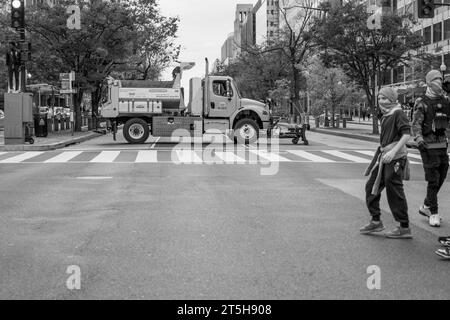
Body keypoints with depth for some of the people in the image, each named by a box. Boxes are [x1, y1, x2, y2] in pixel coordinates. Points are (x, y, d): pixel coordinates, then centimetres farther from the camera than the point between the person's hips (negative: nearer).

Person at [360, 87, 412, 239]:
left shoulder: (398, 113, -12)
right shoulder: (386, 115, 14)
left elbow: (407, 133, -20)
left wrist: (394, 151, -27)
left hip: (395, 158, -9)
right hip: (383, 156, 9)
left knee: (394, 192, -5)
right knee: (371, 186, 11)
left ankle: (404, 228, 5)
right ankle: (376, 221, 20)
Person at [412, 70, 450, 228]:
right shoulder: (422, 103, -6)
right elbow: (416, 124, -12)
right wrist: (418, 139, -27)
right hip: (429, 145, -6)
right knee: (433, 180, -6)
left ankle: (426, 206, 28)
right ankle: (433, 214, 2)